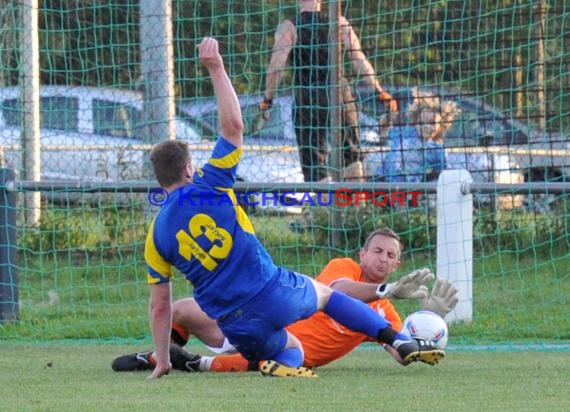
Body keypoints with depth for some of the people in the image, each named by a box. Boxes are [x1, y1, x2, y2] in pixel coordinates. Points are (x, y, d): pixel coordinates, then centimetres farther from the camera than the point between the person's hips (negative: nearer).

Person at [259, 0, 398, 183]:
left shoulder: (289, 27, -5)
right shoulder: (339, 23, 1)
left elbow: (276, 67, -10)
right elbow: (359, 60, -1)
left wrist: (267, 99, 1)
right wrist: (379, 91, 4)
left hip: (307, 99, -2)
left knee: (314, 161, 4)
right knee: (351, 153, 20)